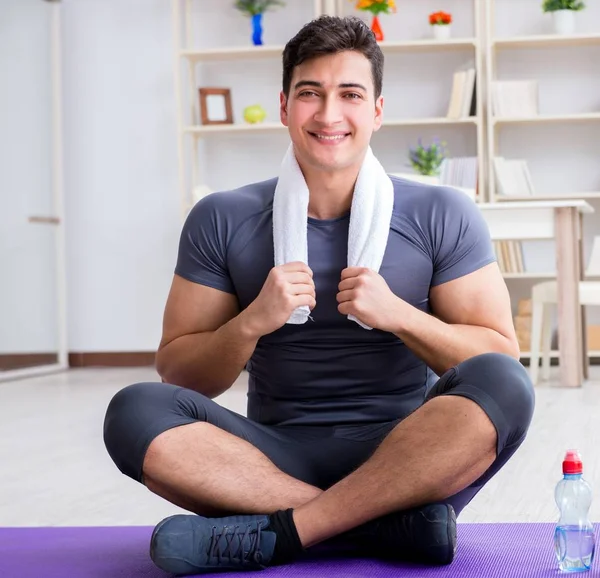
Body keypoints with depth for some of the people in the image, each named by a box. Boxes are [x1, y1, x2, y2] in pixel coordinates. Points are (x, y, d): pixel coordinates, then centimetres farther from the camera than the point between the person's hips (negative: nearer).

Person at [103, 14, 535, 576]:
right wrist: (251, 324, -15)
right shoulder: (223, 220, 4)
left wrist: (397, 314, -15)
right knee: (135, 411, -25)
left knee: (504, 385, -29)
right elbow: (178, 377, 4)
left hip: (405, 457, 0)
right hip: (280, 455, 1)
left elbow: (500, 359, 0)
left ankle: (277, 533, -26)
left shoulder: (442, 215, 3)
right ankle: (395, 523, -26)